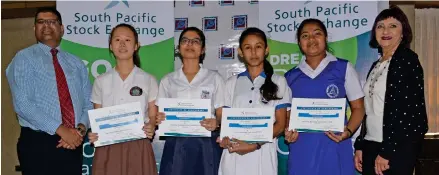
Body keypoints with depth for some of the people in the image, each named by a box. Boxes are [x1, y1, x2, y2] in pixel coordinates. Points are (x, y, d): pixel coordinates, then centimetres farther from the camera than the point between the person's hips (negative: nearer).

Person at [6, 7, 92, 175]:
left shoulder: (76, 63, 13)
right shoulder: (24, 58, -1)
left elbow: (88, 104, 10)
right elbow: (23, 104, -13)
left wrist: (81, 128, -10)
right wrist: (59, 129, -19)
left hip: (73, 143, 4)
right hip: (38, 143, -4)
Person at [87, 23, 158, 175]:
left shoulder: (148, 80, 2)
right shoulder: (101, 81, 6)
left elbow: (153, 116, 3)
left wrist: (151, 128, -18)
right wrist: (93, 134, -11)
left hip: (138, 148, -1)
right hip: (107, 149, 1)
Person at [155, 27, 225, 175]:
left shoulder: (215, 79, 4)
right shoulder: (167, 81, 9)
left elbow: (222, 116, 3)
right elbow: (161, 116, 12)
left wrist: (216, 123, -18)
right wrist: (159, 120, -11)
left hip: (206, 147, -1)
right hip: (176, 147, 1)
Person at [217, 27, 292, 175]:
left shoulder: (278, 82, 4)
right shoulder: (231, 83, 11)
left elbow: (280, 124, 0)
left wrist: (255, 145, -13)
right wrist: (225, 139, -11)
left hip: (263, 156, -2)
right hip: (233, 155, 2)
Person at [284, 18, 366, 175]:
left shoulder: (343, 68, 4)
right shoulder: (290, 76, 9)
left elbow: (358, 108, 5)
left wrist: (348, 131, -13)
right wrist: (287, 132, -6)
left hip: (334, 150, -2)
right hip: (302, 152, 2)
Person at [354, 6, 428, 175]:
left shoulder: (407, 60, -7)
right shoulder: (376, 65, 15)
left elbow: (407, 108, -15)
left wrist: (386, 151, -18)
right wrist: (360, 146, 12)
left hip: (398, 148, -7)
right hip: (372, 145, 7)